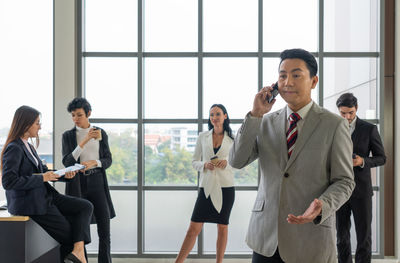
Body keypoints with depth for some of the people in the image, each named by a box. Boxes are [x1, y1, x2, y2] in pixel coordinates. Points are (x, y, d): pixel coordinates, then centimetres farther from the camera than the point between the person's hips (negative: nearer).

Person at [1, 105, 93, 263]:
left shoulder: (28, 147, 15)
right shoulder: (13, 148, -15)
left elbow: (42, 170, 18)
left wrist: (64, 174, 0)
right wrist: (41, 178, -21)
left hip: (45, 196, 9)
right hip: (30, 203, -9)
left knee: (86, 207, -5)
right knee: (68, 234, -3)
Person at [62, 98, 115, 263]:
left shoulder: (101, 133, 8)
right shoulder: (68, 136, 5)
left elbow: (108, 160, 7)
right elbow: (67, 162, -7)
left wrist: (94, 162, -14)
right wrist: (84, 142, -16)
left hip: (97, 182, 1)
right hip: (77, 183, -1)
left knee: (104, 229, -2)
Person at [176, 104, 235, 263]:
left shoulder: (232, 139, 5)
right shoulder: (203, 137, 7)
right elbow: (194, 162, 9)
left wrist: (226, 163, -11)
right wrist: (204, 165, -12)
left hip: (225, 187, 0)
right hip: (206, 187, 0)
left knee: (222, 227, 7)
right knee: (194, 228, -2)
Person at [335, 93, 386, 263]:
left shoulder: (369, 129, -1)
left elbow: (381, 158, 2)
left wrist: (363, 161, -16)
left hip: (361, 190, -2)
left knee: (364, 233, 1)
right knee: (341, 233, 9)